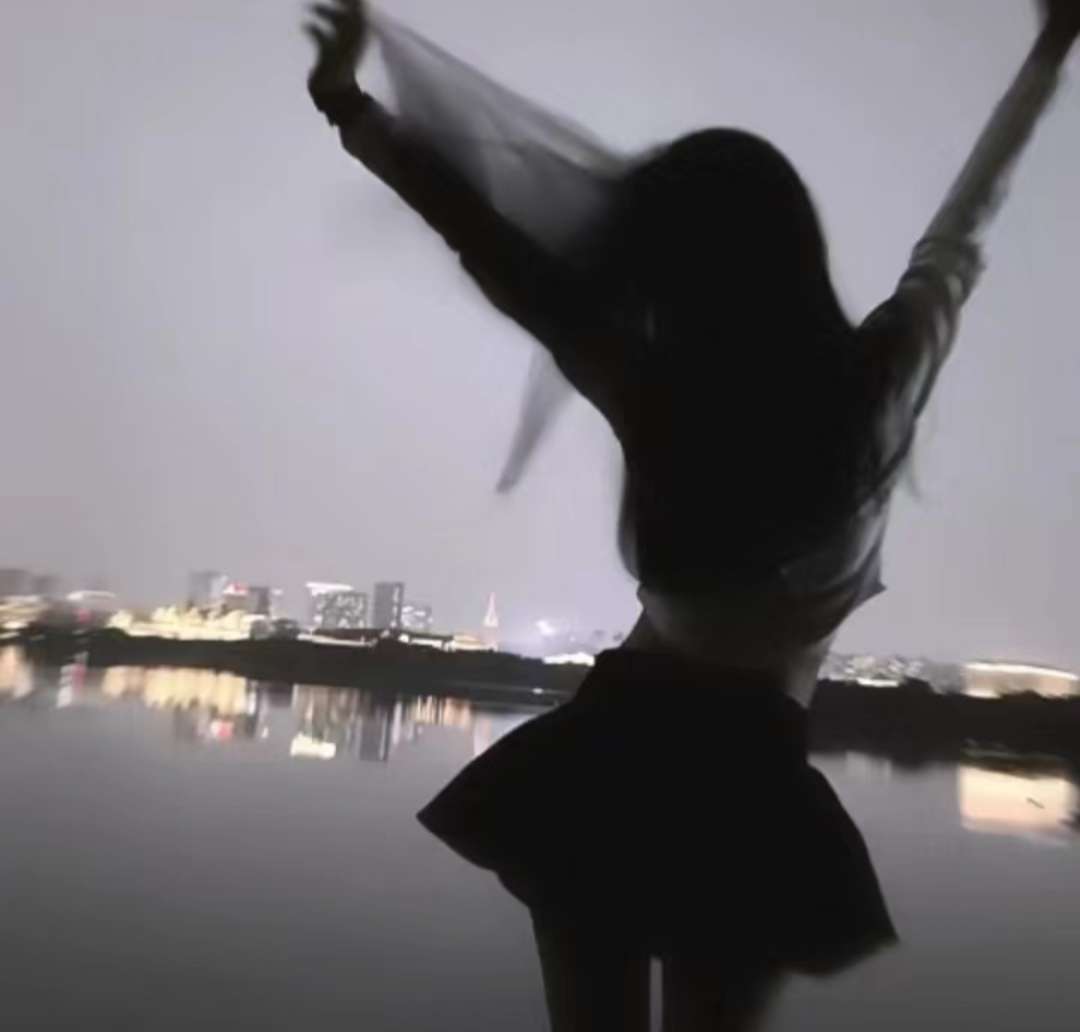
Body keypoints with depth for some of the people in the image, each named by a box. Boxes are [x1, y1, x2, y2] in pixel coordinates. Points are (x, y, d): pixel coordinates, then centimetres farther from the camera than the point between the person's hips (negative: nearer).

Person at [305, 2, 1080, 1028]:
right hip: (748, 778, 0)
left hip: (610, 751, 0)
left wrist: (351, 108, 10)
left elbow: (492, 240, -4)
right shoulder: (881, 375, -7)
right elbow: (957, 235, 11)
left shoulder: (646, 388, -11)